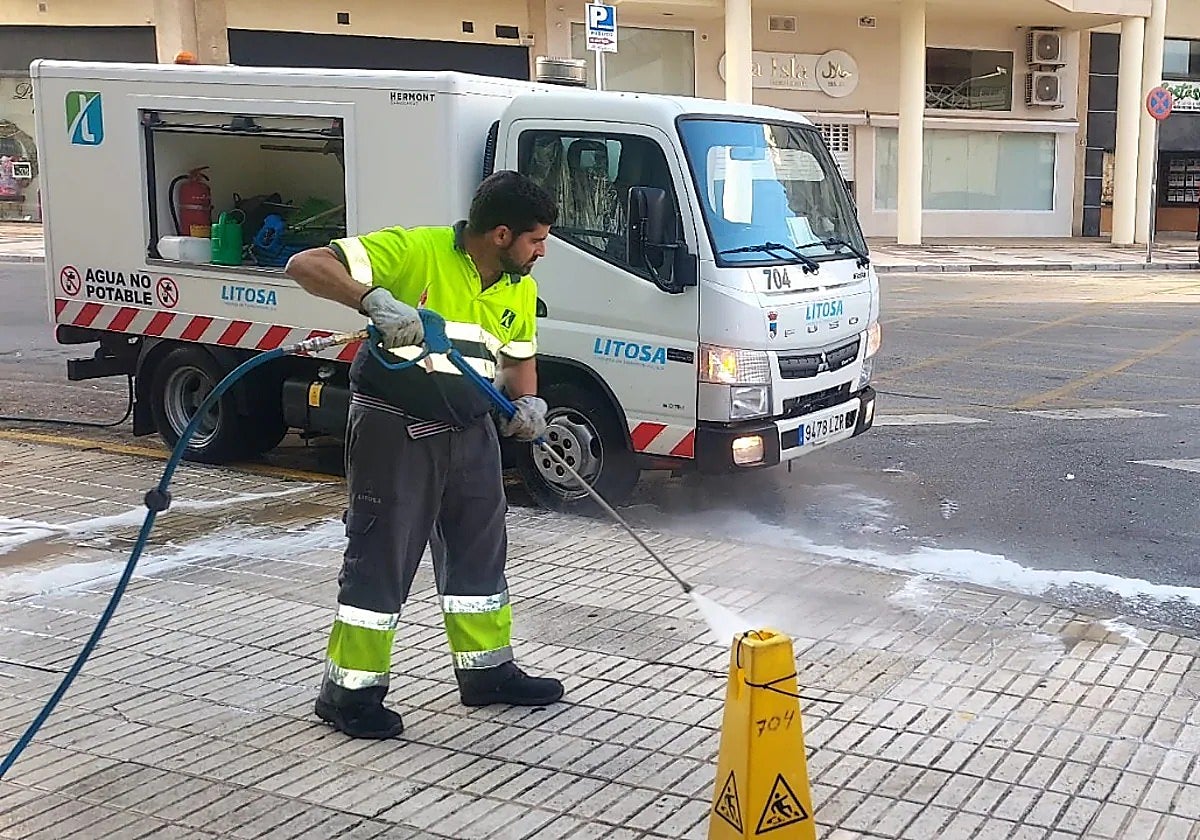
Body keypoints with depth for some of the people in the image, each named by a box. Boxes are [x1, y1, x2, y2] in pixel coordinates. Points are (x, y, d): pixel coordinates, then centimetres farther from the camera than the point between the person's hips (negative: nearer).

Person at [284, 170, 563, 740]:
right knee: (381, 556, -2)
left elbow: (520, 358, 20)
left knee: (480, 548, 15)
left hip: (471, 432, 8)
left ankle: (487, 670, 31)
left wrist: (527, 404, -2)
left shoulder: (520, 289, 5)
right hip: (396, 429, -7)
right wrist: (375, 299, -38)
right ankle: (350, 689, 11)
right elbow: (305, 265, -23)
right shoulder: (415, 251, -18)